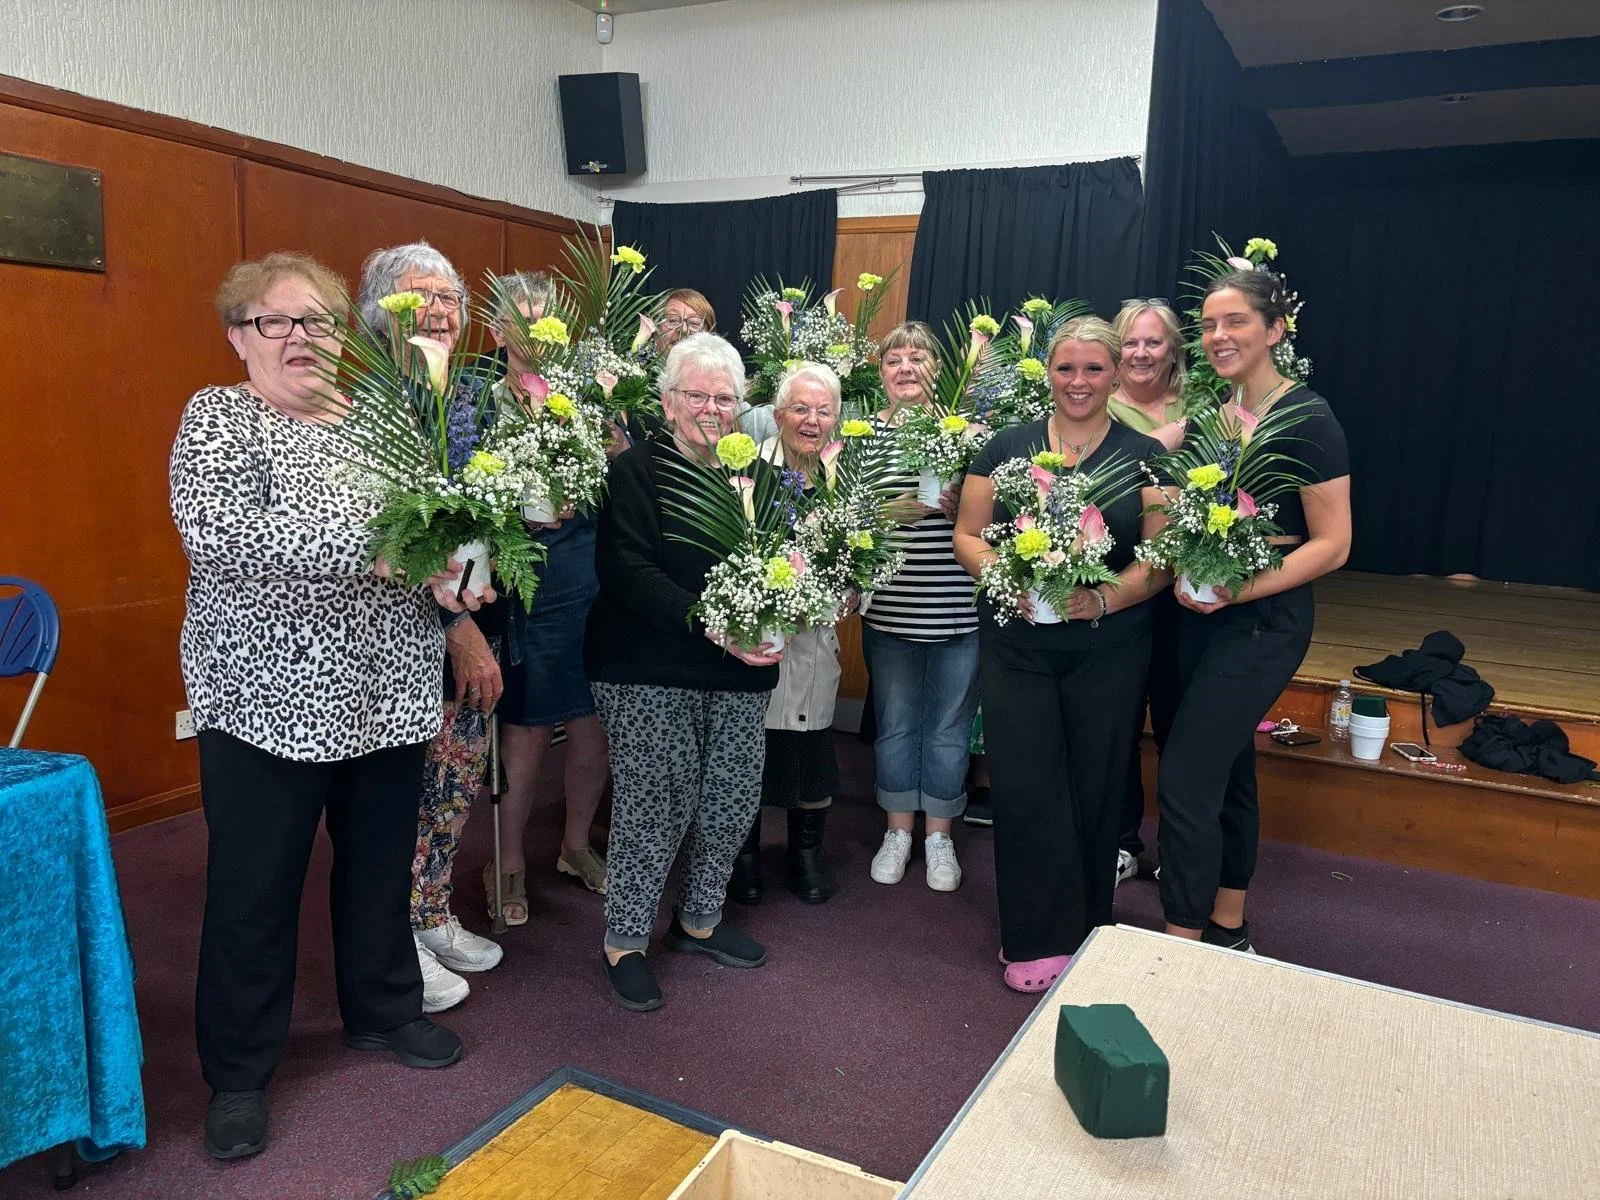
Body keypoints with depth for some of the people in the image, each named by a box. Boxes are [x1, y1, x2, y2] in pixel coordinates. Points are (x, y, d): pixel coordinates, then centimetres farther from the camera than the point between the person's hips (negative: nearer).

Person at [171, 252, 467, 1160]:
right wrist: (372, 545, -26)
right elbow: (215, 534, -23)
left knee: (381, 866, 18)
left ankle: (384, 1010, 40)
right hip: (268, 702, -4)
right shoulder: (217, 417, -6)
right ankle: (240, 1073, 27)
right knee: (255, 892, 7)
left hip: (387, 694, 5)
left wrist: (446, 573, -8)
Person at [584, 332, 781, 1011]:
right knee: (655, 800, -2)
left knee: (734, 797, 9)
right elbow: (628, 572, -15)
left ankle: (699, 919, 32)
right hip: (651, 673, -5)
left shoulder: (751, 473, 12)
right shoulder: (637, 471, -5)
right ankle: (625, 942, 18)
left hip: (739, 674, 6)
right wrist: (712, 627, -22)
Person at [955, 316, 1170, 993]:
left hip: (1110, 652, 0)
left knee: (1094, 791, 7)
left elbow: (1161, 559, -1)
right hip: (1016, 648, 0)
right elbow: (968, 537, 5)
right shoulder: (1006, 448, 5)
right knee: (1025, 790, -1)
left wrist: (1102, 599, -18)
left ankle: (1086, 932, 26)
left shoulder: (1145, 457, 3)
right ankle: (1037, 939, 14)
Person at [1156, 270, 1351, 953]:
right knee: (1225, 770, 16)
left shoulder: (1306, 419, -13)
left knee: (1184, 781, -9)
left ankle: (1182, 948, 5)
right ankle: (1228, 931, 31)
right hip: (1198, 615, 7)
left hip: (1262, 622, -7)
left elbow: (1332, 544, -15)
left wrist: (1238, 589, -23)